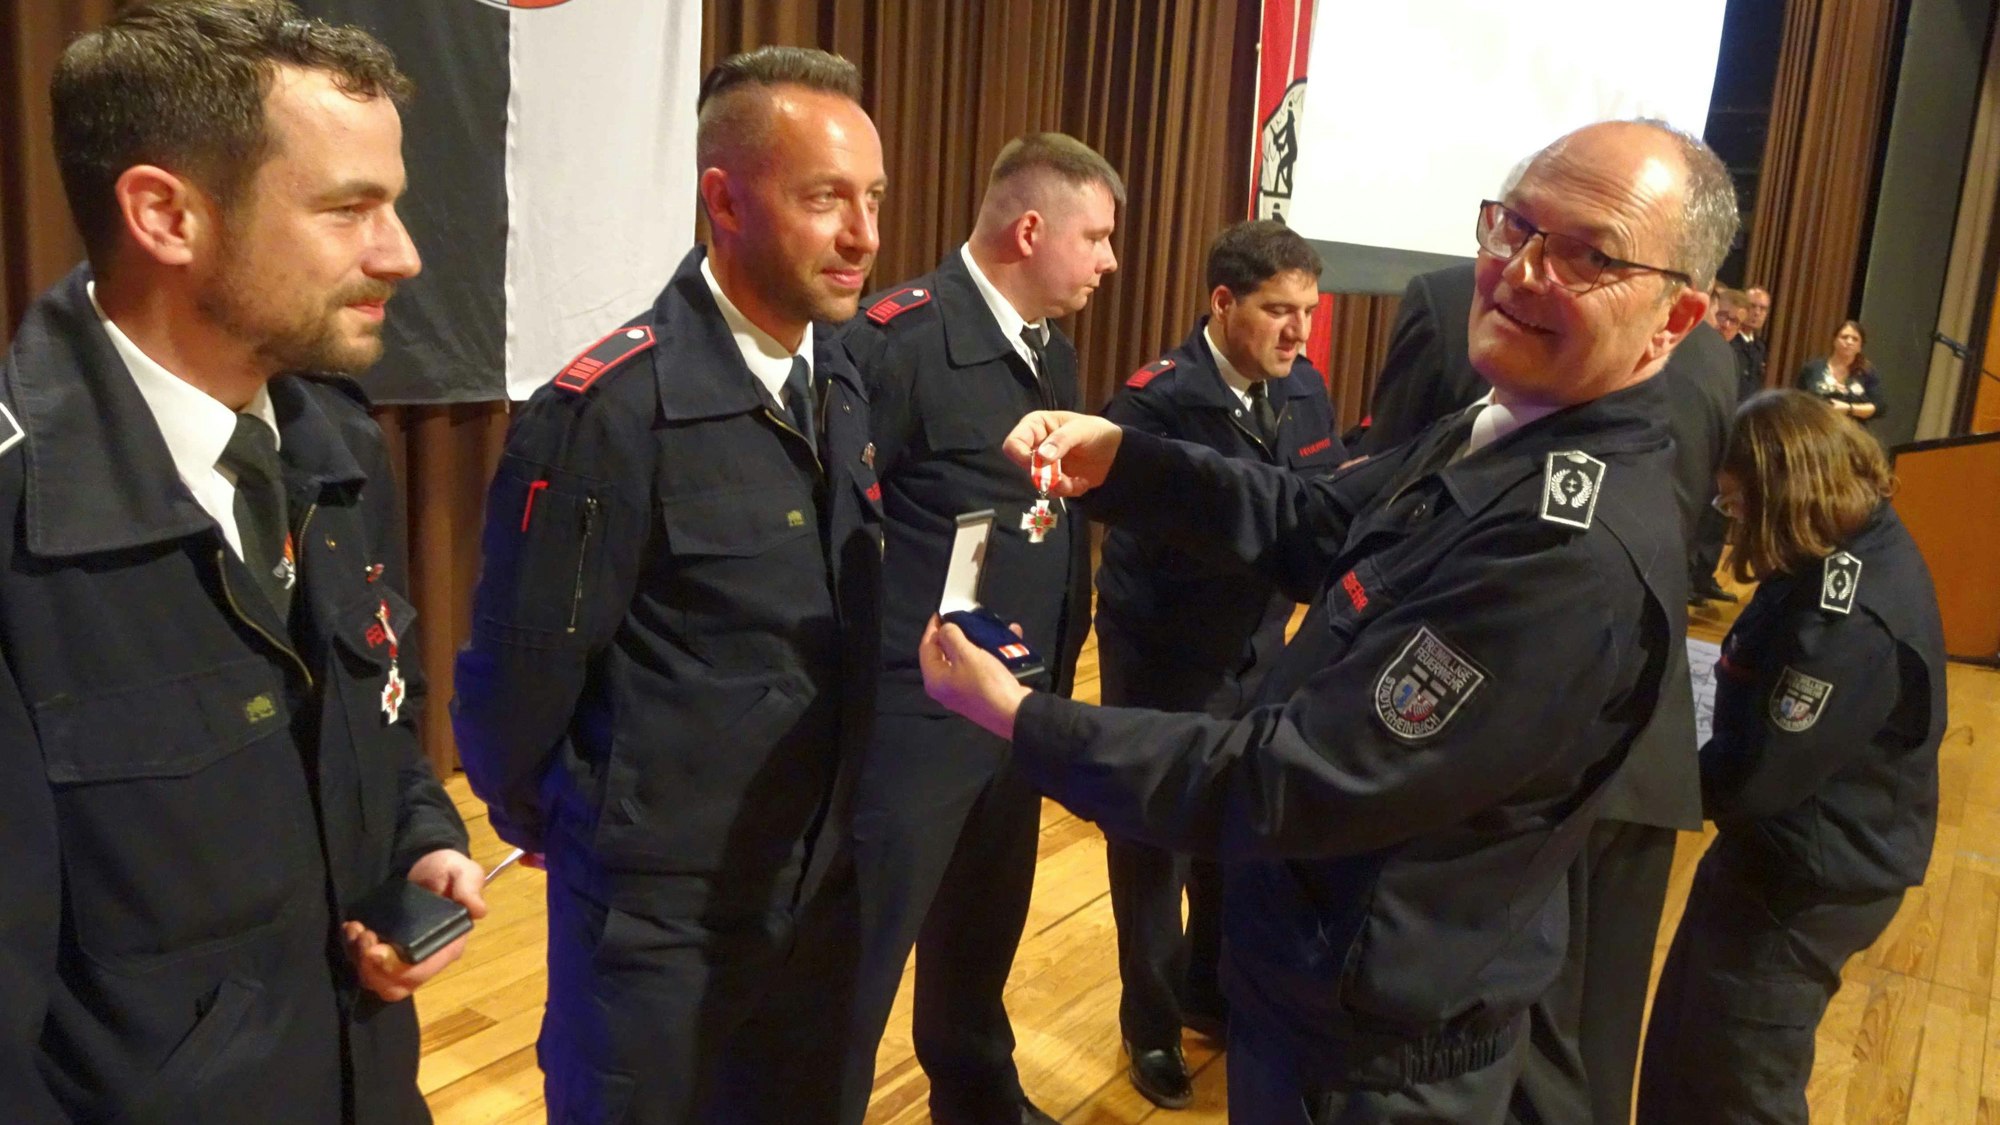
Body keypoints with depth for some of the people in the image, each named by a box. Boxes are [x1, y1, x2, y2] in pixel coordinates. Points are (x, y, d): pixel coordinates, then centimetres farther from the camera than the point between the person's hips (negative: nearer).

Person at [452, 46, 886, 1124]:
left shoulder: (844, 376, 0)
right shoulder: (613, 407, -23)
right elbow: (520, 664, -14)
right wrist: (544, 822, 1)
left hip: (817, 881, 6)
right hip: (662, 904, -6)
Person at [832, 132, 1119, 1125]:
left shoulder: (1053, 351, 11)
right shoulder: (902, 336, -18)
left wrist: (1058, 663, 13)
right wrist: (905, 645, -17)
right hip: (914, 709, -8)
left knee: (985, 928, 25)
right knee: (864, 951, 6)